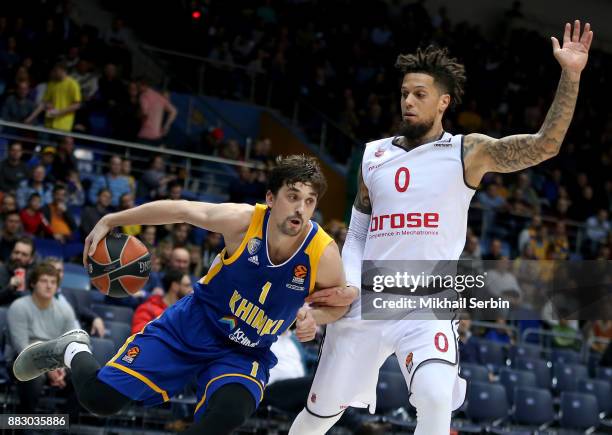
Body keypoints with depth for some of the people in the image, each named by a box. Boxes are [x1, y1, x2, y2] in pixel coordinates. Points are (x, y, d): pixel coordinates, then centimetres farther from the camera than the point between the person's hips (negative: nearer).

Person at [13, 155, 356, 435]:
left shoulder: (323, 253, -20)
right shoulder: (243, 221, -22)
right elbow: (177, 209, -7)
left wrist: (314, 316, -22)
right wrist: (110, 221, 1)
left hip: (245, 354, 0)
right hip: (193, 325, 0)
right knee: (100, 397, -9)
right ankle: (74, 351, 28)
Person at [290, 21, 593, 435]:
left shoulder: (468, 153, -1)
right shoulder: (374, 155, 10)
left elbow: (545, 144, -11)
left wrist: (570, 75, -19)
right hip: (365, 305, 3)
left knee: (436, 399, -28)